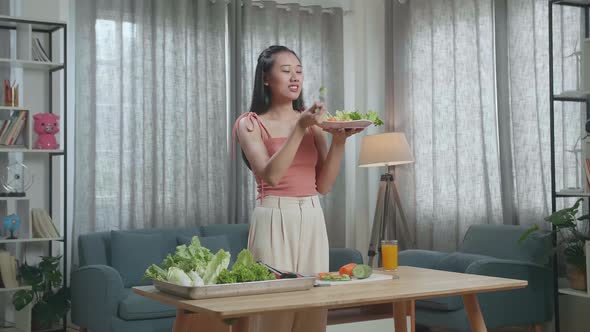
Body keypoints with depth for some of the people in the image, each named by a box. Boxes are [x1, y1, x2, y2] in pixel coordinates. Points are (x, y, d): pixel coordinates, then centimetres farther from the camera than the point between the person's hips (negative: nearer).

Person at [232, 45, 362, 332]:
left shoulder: (313, 121, 11)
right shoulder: (250, 124, -1)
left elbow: (324, 185, 7)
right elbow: (271, 175, -15)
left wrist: (339, 141, -5)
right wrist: (299, 129, -19)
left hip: (312, 219, 5)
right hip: (274, 221, -4)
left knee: (314, 308, 6)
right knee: (274, 307, -3)